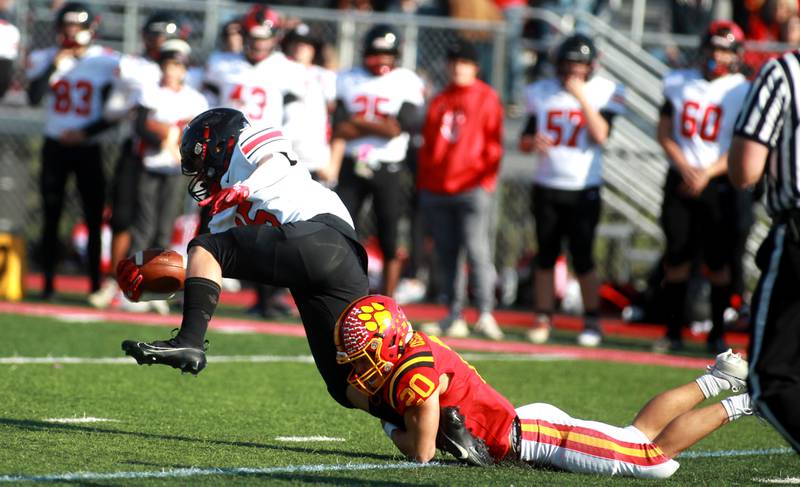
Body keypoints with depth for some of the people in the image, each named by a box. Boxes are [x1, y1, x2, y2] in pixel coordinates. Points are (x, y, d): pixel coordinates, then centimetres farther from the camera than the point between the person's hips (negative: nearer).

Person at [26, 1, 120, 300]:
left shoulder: (107, 63, -3)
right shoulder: (44, 59, 0)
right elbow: (34, 98, -15)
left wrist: (85, 132, -11)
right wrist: (54, 68, -22)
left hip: (88, 148, -1)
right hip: (54, 147, 1)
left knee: (94, 219, -3)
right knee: (51, 217, 2)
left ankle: (96, 284, 2)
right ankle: (48, 283, 6)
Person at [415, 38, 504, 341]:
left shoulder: (487, 98, 3)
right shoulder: (439, 101, 17)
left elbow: (493, 143, 0)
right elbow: (427, 145, 19)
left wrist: (486, 181, -9)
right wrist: (422, 184, 13)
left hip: (472, 189, -5)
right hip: (436, 189, 5)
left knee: (477, 250, -13)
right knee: (447, 256, 5)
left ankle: (485, 314, -15)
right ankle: (454, 317, 9)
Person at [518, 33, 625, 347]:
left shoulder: (604, 93, -4)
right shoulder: (542, 93, 5)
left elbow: (601, 135, -19)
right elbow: (524, 141, 9)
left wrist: (581, 96, -22)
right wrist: (533, 141, -14)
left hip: (583, 190, -3)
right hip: (547, 188, 3)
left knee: (582, 259, -5)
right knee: (545, 256, 6)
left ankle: (592, 322, 6)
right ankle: (542, 319, 14)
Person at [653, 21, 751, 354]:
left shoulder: (741, 92, -3)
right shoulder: (679, 84, 6)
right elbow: (664, 133, 6)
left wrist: (707, 173, -16)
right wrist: (685, 168, -9)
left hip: (717, 183, -2)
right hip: (680, 179, 2)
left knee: (718, 261, -2)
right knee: (677, 256, 2)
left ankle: (717, 335, 7)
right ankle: (673, 332, 8)